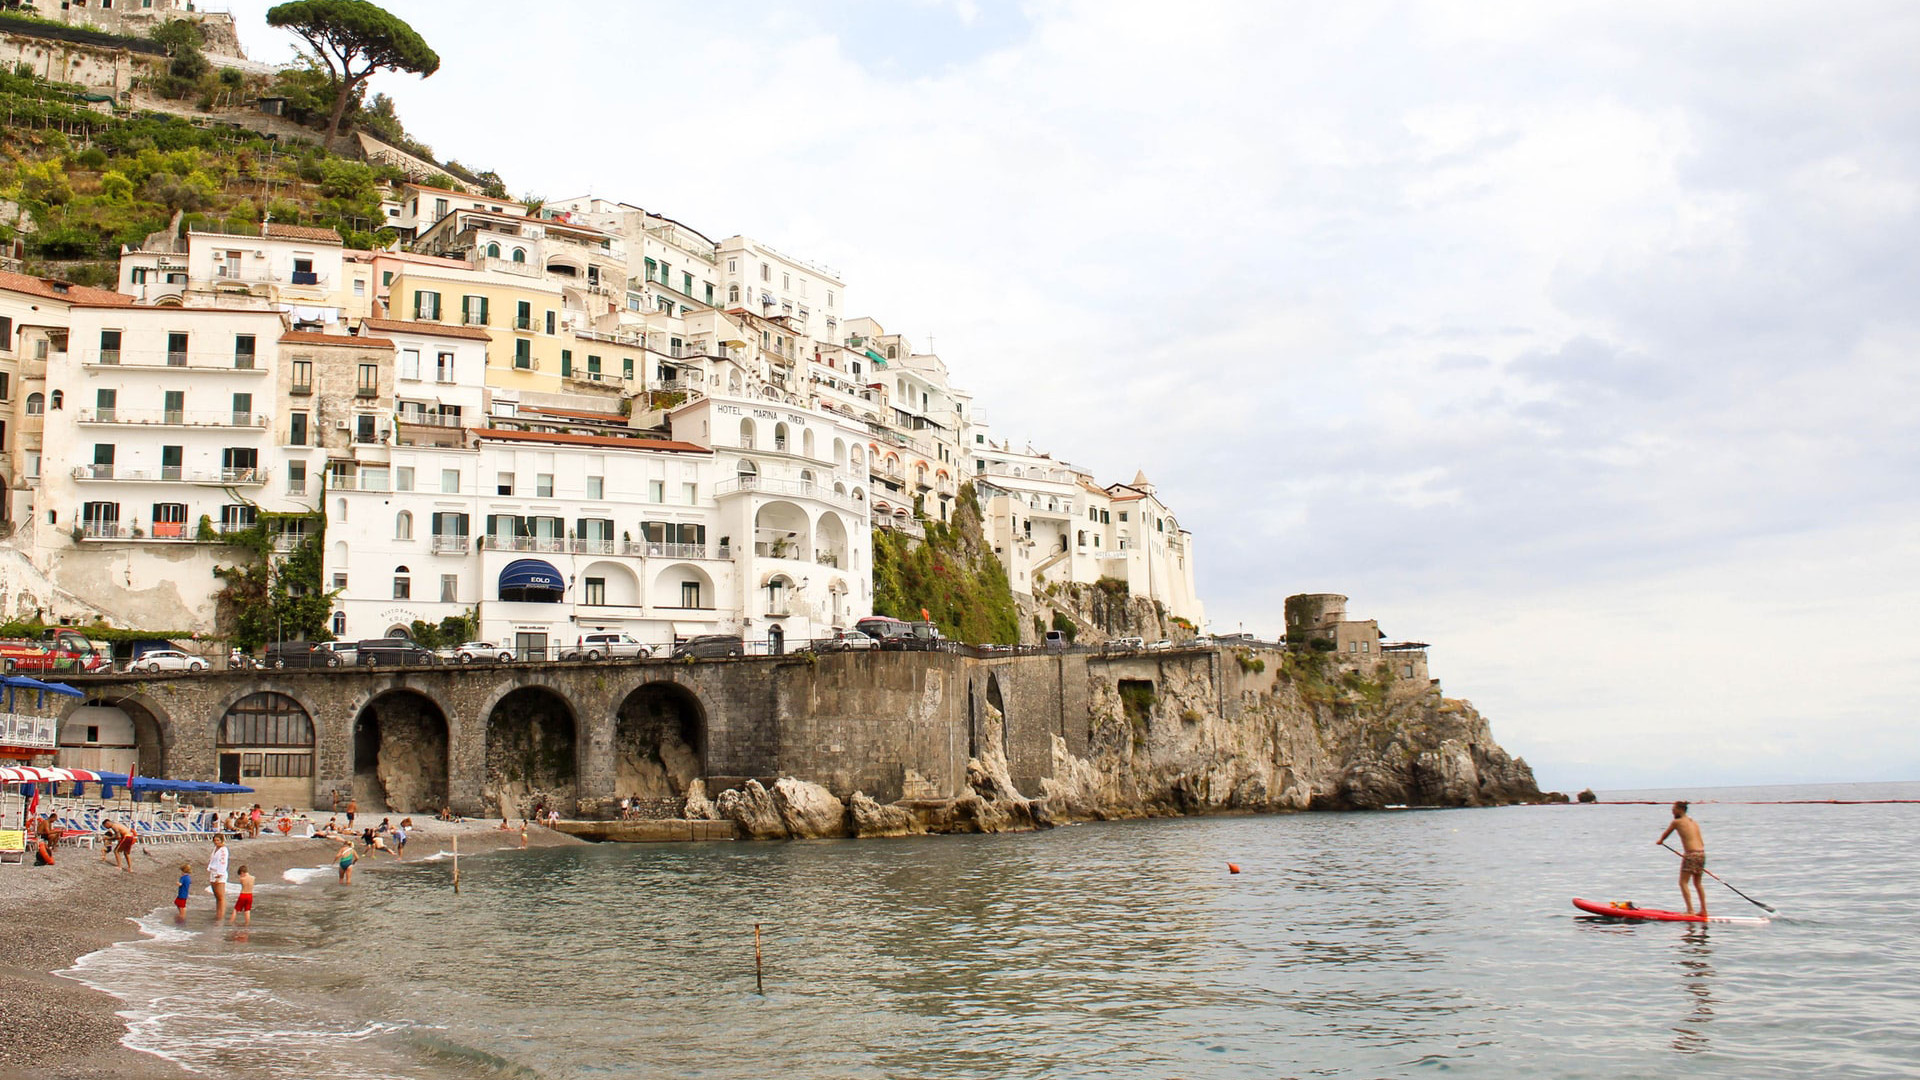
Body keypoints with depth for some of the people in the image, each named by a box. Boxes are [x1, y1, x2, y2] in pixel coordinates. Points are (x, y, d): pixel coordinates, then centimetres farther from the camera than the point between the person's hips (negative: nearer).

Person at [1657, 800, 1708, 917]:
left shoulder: (1676, 822, 0)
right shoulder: (1694, 822, 18)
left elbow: (1665, 834, 16)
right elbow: (1702, 842, 18)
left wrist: (1660, 840, 36)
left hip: (1691, 854, -7)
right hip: (1702, 853, 7)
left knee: (1683, 882, -3)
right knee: (1698, 883, 19)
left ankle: (1690, 910, -11)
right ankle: (1703, 910, 20)